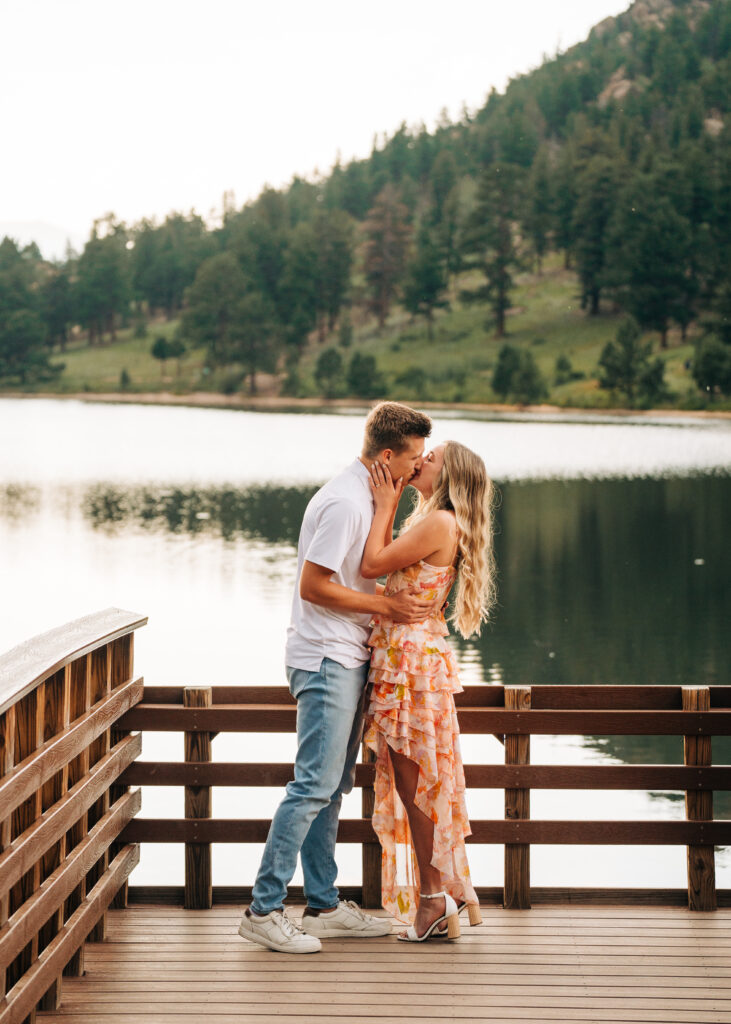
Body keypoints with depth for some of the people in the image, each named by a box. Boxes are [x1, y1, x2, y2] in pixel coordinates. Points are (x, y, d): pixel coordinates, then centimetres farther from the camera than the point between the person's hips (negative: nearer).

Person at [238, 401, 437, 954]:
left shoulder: (367, 497, 15)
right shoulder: (344, 502, -17)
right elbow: (314, 586, -19)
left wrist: (408, 600, 8)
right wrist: (386, 605, -15)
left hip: (348, 660, 10)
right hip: (328, 659, -10)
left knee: (331, 787, 12)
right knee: (314, 786, -11)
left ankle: (324, 906, 18)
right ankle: (264, 909, -7)